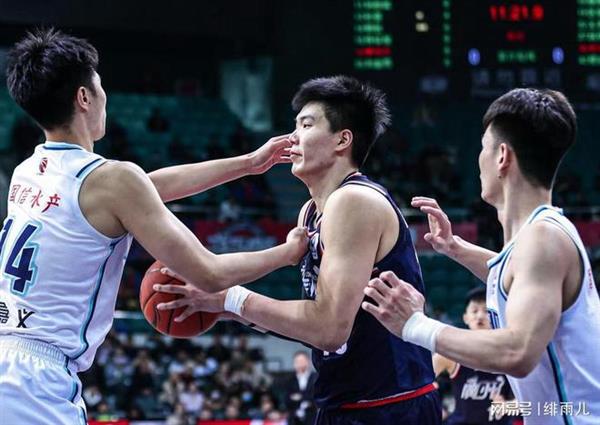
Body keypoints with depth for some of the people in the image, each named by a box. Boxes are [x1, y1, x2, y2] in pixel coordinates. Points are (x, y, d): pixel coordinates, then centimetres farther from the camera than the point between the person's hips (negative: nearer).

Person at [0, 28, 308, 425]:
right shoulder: (111, 177, -8)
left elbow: (147, 187, 28)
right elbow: (210, 274, -4)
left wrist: (248, 163, 33)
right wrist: (289, 252, 13)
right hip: (36, 380, -8)